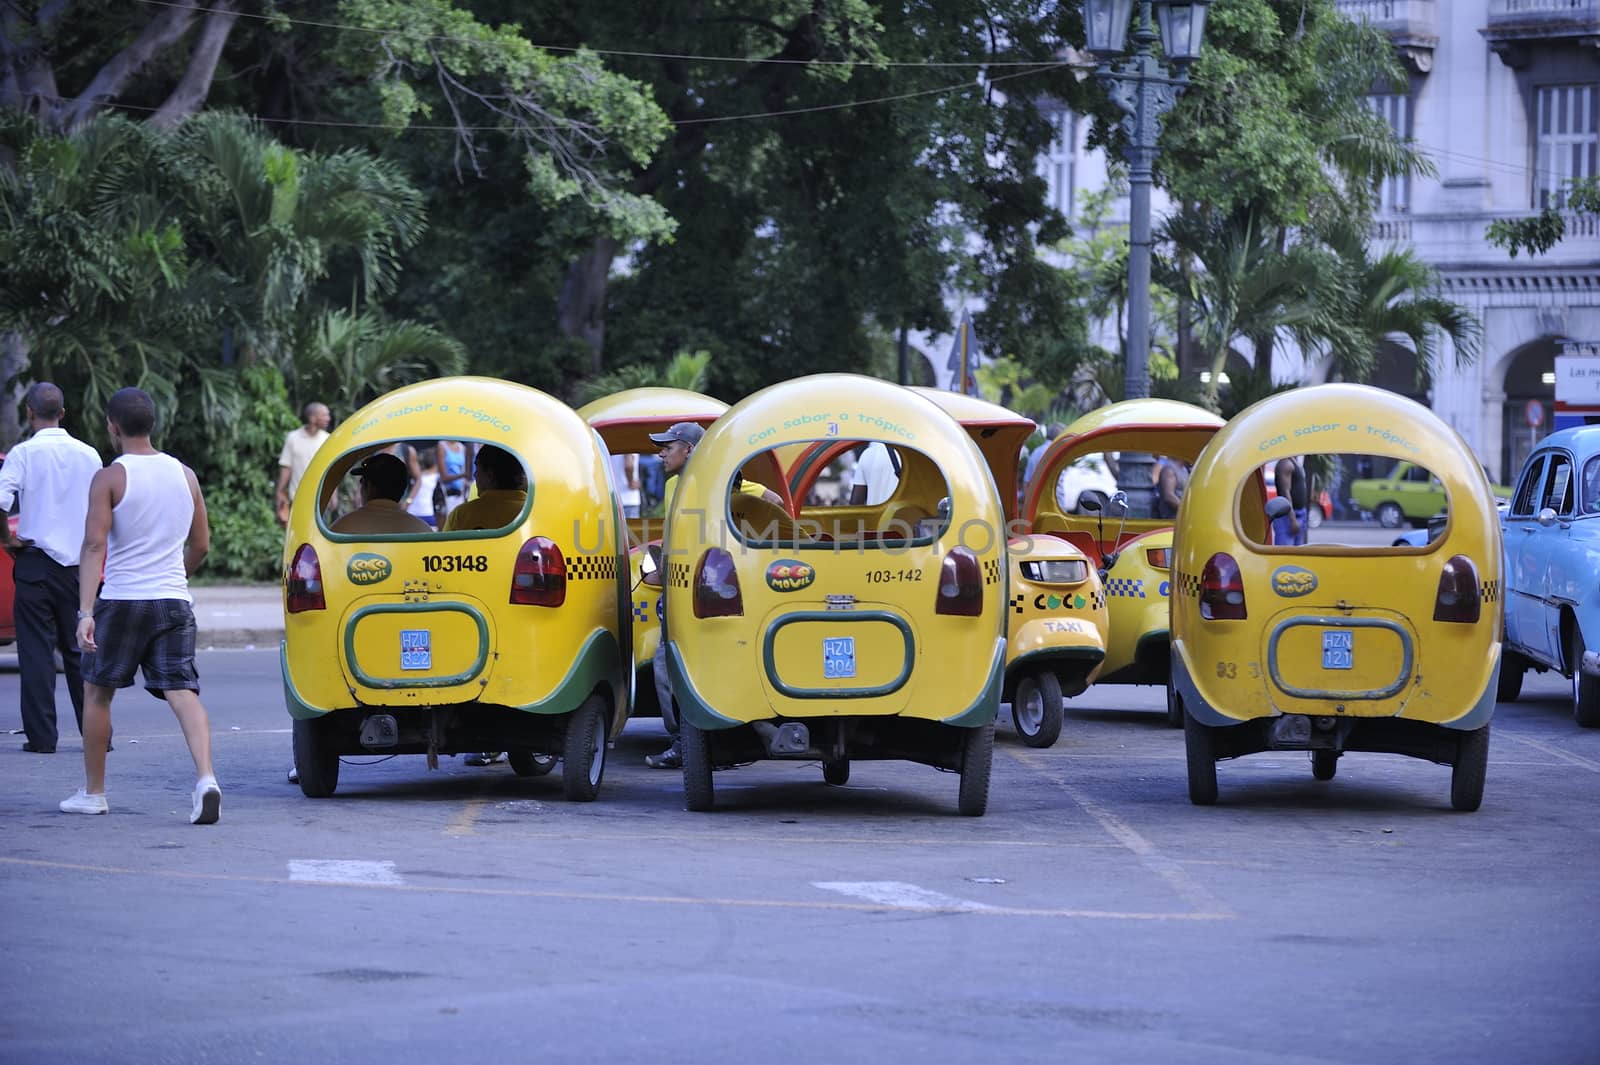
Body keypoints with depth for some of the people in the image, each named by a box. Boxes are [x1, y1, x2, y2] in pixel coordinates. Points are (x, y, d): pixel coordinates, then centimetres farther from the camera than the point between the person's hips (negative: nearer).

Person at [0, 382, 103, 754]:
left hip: (36, 561, -3)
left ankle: (42, 736, -1)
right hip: (78, 563, 3)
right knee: (80, 650, 10)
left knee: (36, 651, 1)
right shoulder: (88, 455, 3)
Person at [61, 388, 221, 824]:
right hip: (174, 602, 3)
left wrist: (86, 612, -21)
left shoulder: (110, 478, -7)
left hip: (121, 602, -3)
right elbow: (200, 545, 15)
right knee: (183, 693, -4)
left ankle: (93, 792, 23)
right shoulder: (184, 475, 8)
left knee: (97, 692, 15)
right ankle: (205, 778, -26)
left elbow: (94, 546, -16)